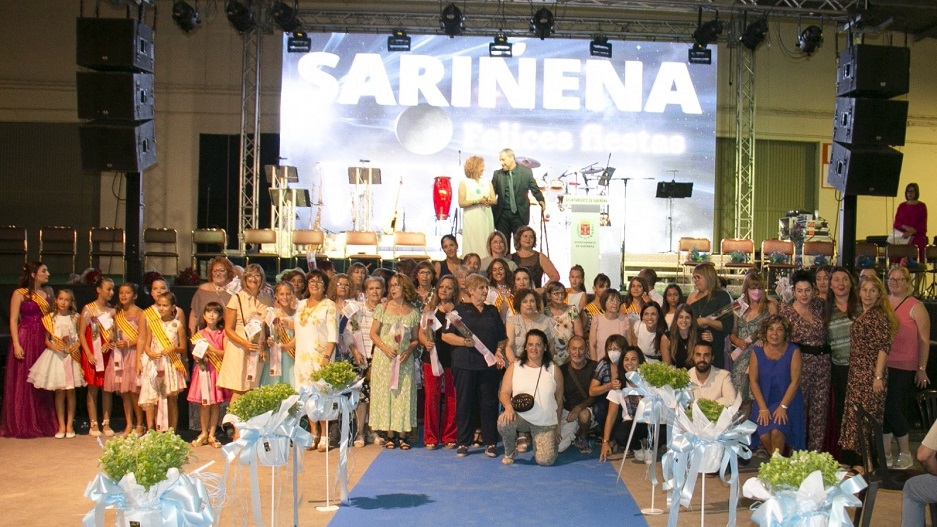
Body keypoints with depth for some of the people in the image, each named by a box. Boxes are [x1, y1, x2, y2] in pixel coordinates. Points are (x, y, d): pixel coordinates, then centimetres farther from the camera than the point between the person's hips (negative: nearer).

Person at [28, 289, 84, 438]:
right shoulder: (51, 318, 4)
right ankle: (61, 426, 7)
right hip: (56, 356, 0)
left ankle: (70, 425, 10)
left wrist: (77, 345, -13)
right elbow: (46, 339, 5)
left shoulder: (75, 318, 4)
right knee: (59, 392, 1)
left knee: (70, 391, 2)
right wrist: (53, 346, -14)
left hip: (72, 356, 0)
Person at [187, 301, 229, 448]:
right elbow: (194, 353, 7)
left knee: (216, 403, 1)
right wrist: (198, 356, -14)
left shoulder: (222, 333, 4)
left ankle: (211, 434, 8)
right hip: (203, 370, 1)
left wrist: (210, 349, -15)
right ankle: (203, 433, 12)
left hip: (217, 370, -1)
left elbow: (226, 352, -4)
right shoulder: (199, 333, 10)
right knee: (204, 403, 1)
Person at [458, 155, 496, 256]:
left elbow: (494, 200, 10)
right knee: (472, 244, -9)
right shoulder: (464, 183, 4)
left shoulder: (487, 183, 17)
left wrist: (488, 201, -12)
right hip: (471, 219, -4)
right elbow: (461, 203, -5)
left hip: (486, 218, 4)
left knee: (486, 244, -1)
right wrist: (478, 201, -14)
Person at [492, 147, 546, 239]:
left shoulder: (526, 172, 0)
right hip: (502, 214, 2)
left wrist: (541, 200, -6)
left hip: (519, 214, -2)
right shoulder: (497, 174, 5)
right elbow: (492, 192, 5)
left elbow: (534, 188, 6)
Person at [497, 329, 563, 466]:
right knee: (503, 421, -35)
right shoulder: (514, 367, 3)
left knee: (546, 460, -16)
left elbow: (559, 399, 7)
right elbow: (504, 392, 0)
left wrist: (557, 426, 10)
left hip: (546, 423, 0)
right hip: (520, 417, 0)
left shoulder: (554, 369, 2)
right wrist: (508, 406, -23)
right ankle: (510, 453, -2)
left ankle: (535, 441, 22)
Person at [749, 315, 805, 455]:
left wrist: (783, 407, -16)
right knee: (764, 435, -18)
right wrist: (763, 408, -10)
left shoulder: (793, 351, -6)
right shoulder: (757, 351, 0)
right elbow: (753, 381, -2)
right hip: (764, 400, 2)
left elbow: (795, 381, -9)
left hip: (787, 400, -2)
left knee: (777, 431, -25)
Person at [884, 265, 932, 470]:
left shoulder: (915, 307, -4)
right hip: (881, 366, 4)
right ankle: (885, 451, 19)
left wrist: (922, 369, -8)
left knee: (894, 409, -5)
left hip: (903, 368, -4)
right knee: (883, 409, 7)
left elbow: (924, 340, -5)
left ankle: (905, 454, 12)